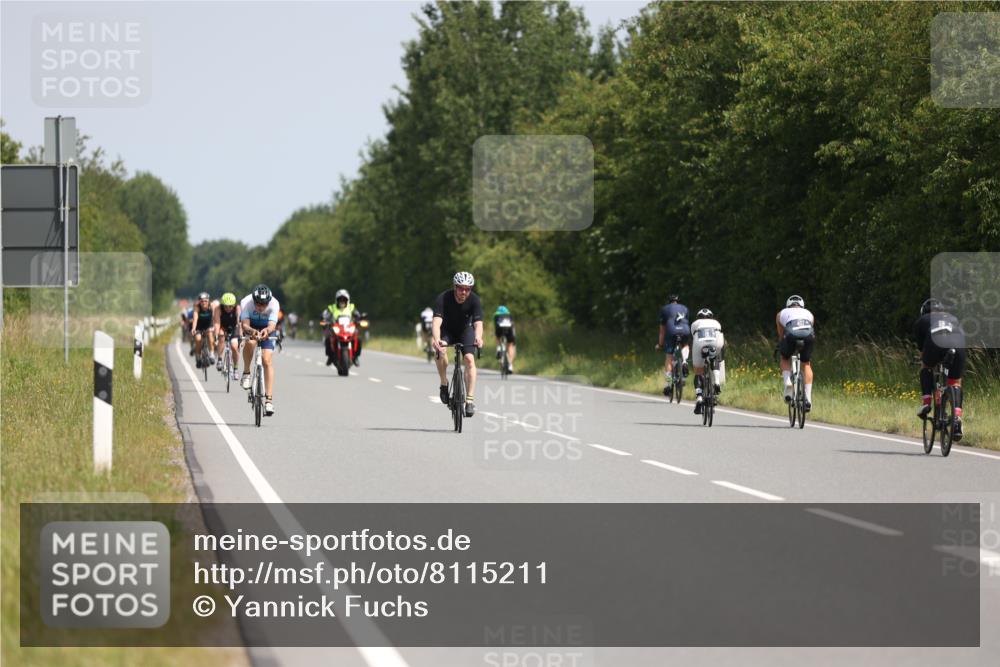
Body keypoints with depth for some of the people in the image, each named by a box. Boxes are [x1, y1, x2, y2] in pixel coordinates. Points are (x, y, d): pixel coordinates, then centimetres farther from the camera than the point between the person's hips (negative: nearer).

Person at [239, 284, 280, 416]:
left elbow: (272, 325, -38)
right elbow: (245, 325, -37)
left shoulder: (274, 304, -31)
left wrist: (266, 331, -61)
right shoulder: (246, 302, -32)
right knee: (250, 342, -35)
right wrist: (253, 331, -58)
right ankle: (246, 373, -13)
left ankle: (269, 399, -14)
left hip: (266, 329, 0)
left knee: (267, 360, -14)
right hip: (250, 326, 0)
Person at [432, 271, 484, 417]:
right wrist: (436, 339, -60)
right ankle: (444, 383, -11)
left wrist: (478, 338, -58)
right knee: (441, 350, -32)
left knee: (469, 358, -22)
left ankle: (470, 399, -19)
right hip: (447, 330, -1)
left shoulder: (474, 300, -25)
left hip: (465, 330, 1)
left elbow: (478, 323, -36)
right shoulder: (443, 299, -29)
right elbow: (437, 321, -41)